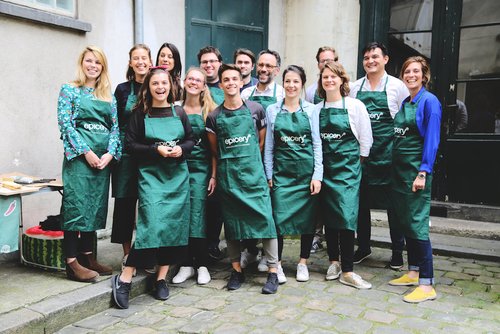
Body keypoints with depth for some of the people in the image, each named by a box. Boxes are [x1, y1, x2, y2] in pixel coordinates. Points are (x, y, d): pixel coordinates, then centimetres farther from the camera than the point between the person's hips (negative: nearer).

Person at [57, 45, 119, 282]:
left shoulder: (108, 95, 17)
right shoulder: (69, 90, 3)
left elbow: (115, 126, 11)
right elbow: (65, 124, -7)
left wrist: (110, 152, -5)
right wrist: (87, 152, -14)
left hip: (104, 158, 6)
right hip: (79, 156, -5)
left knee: (96, 207, 8)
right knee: (76, 205, -7)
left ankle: (88, 257, 18)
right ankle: (72, 263, -2)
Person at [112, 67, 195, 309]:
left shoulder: (179, 112, 9)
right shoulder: (140, 113, 2)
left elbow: (191, 140, 12)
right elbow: (130, 144, -1)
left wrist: (181, 149, -9)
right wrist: (156, 150, -15)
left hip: (178, 175, 4)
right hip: (151, 174, -4)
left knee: (175, 225, 2)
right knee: (152, 223, -17)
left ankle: (161, 278, 15)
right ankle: (124, 279, -7)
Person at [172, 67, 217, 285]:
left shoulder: (210, 110, 1)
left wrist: (214, 175, -5)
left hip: (201, 167, -2)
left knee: (198, 213, -4)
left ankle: (202, 264, 8)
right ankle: (186, 264, 14)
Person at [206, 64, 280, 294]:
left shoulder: (255, 110, 3)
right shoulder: (214, 117, 4)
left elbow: (262, 142, 11)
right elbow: (215, 150, 12)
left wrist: (250, 160, 10)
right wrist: (229, 162, 8)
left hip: (253, 171, -1)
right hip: (227, 174, 2)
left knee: (264, 218, -6)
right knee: (230, 221, 7)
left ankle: (273, 271, 4)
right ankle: (237, 270, 20)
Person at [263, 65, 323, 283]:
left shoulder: (311, 110, 3)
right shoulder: (272, 110, 5)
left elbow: (317, 143, 2)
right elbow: (268, 145, 7)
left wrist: (317, 175, -4)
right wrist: (269, 175, 2)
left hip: (306, 170, 0)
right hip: (281, 171, 0)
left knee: (307, 218, 6)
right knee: (279, 218, -4)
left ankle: (303, 263, 21)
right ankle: (277, 265, 10)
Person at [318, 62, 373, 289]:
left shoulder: (355, 106, -3)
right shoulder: (317, 109, 8)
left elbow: (366, 139, 0)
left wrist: (355, 163, 1)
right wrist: (318, 168, 7)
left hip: (348, 167, -4)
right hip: (325, 167, 4)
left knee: (346, 216, -10)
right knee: (328, 216, 8)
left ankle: (347, 271, -3)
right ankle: (334, 262, 23)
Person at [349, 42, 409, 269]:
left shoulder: (397, 86, 0)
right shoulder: (354, 88, 8)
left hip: (389, 153, -3)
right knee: (360, 201, 10)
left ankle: (397, 251, 20)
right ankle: (363, 247, 26)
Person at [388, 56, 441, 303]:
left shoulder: (429, 101, -8)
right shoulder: (404, 103, 14)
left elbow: (431, 140, -13)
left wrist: (423, 173, -19)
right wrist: (396, 169, 14)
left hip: (416, 170, -8)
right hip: (398, 169, 8)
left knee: (417, 224, -8)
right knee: (405, 222, 13)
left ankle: (426, 284, -2)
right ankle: (413, 272, 25)